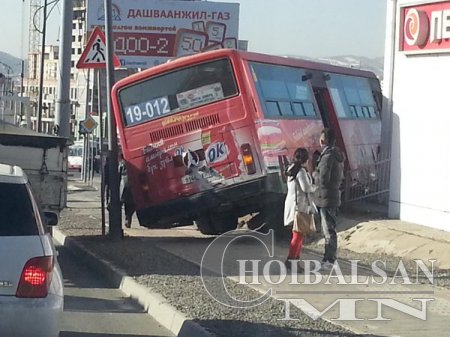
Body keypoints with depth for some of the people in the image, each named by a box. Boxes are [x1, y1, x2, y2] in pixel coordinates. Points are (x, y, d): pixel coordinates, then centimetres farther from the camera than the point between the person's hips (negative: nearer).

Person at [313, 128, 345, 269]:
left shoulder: (328, 156, -20)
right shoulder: (338, 156, 11)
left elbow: (323, 180, -24)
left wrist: (314, 173, -4)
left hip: (326, 198, -10)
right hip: (334, 196, 10)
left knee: (329, 231, -4)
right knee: (329, 230, 17)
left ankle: (329, 260, 1)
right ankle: (329, 258, 25)